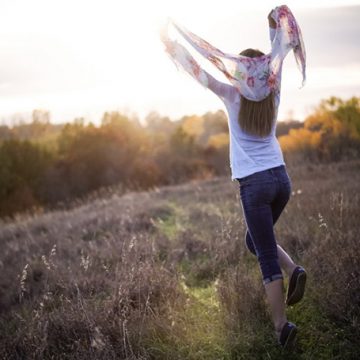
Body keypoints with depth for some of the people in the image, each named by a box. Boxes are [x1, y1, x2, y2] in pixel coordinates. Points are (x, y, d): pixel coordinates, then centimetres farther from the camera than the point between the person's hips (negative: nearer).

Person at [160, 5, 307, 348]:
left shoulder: (233, 97, -6)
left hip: (254, 184, -4)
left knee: (267, 258, -1)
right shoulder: (273, 94, 3)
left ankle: (281, 325, -3)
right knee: (257, 241, 25)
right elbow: (278, 56, 18)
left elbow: (198, 71, 0)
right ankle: (293, 269, 0)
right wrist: (277, 25, 30)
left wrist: (170, 42, 9)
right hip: (281, 179, 5)